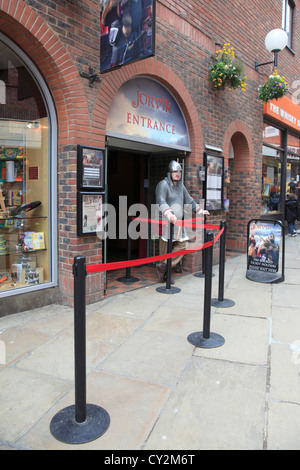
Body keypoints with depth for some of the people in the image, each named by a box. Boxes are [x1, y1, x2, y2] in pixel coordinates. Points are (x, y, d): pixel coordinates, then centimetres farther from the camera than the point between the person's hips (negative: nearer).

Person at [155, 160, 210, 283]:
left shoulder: (180, 186, 18)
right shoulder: (163, 184, -8)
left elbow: (189, 200, 30)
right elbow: (161, 201, -24)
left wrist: (200, 210, 30)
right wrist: (169, 213, -41)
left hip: (178, 221, 8)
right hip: (166, 222, -8)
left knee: (182, 245, 3)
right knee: (165, 249, -4)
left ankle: (164, 266, 7)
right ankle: (165, 271, 5)